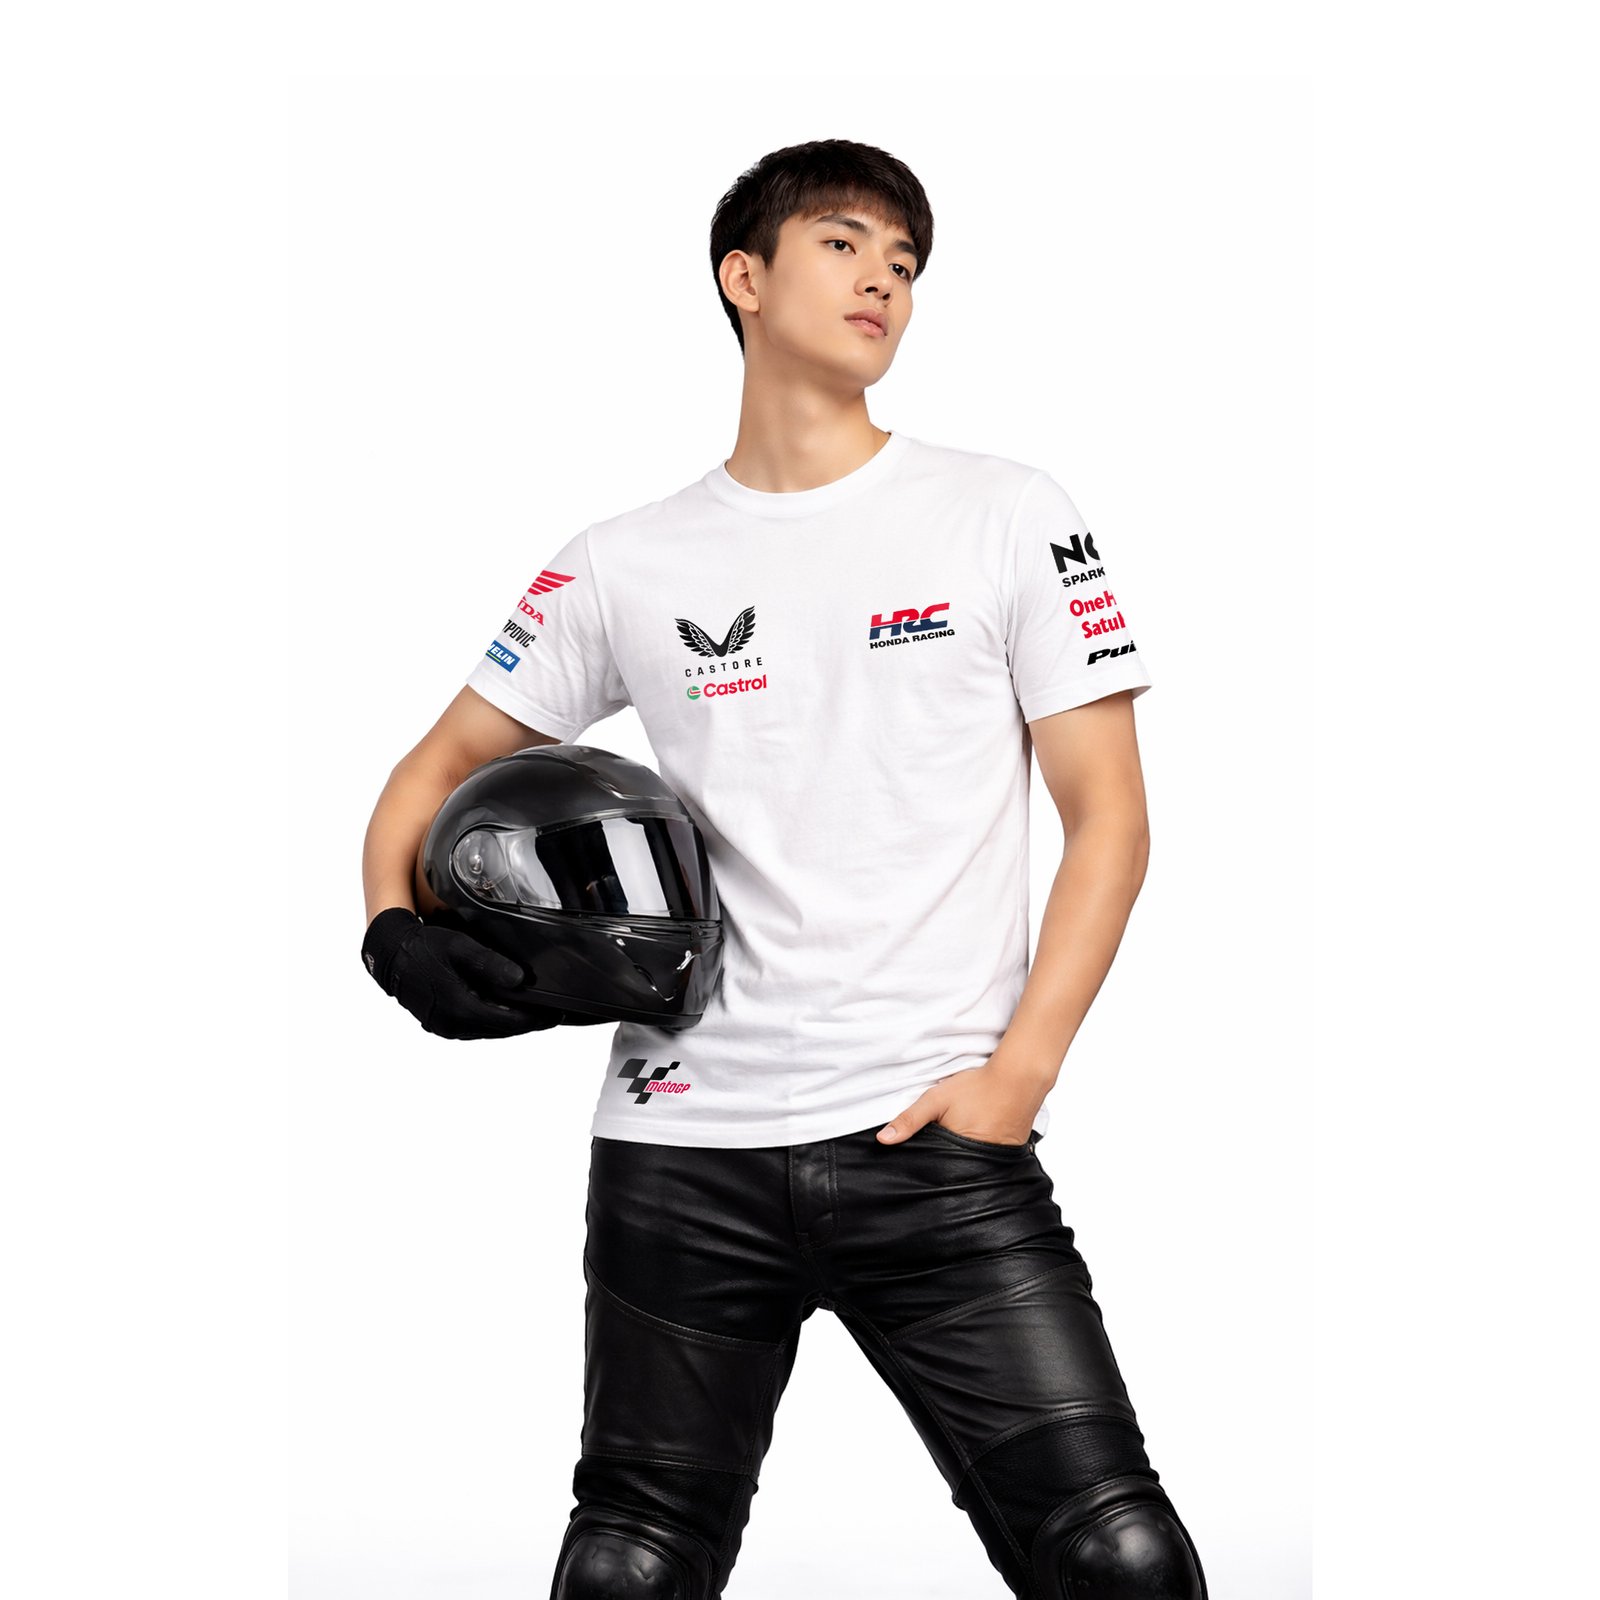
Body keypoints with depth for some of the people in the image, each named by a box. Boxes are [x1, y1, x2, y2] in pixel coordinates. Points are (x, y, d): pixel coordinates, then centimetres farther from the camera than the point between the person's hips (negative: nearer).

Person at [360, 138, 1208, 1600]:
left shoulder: (1008, 518, 6)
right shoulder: (627, 565, 10)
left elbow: (1109, 814, 4)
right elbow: (444, 767, 18)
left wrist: (1019, 1072, -7)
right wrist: (396, 927, -3)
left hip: (937, 1139, -1)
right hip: (685, 1145, 2)